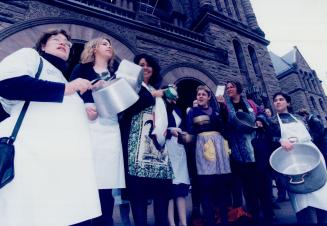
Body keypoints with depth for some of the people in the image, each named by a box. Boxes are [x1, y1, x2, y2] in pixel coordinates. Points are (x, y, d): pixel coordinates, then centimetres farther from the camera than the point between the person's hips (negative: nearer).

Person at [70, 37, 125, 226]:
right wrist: (84, 108, -13)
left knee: (106, 179, 0)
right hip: (87, 125, -3)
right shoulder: (82, 69, 15)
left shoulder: (115, 74, 25)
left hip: (110, 128, 3)